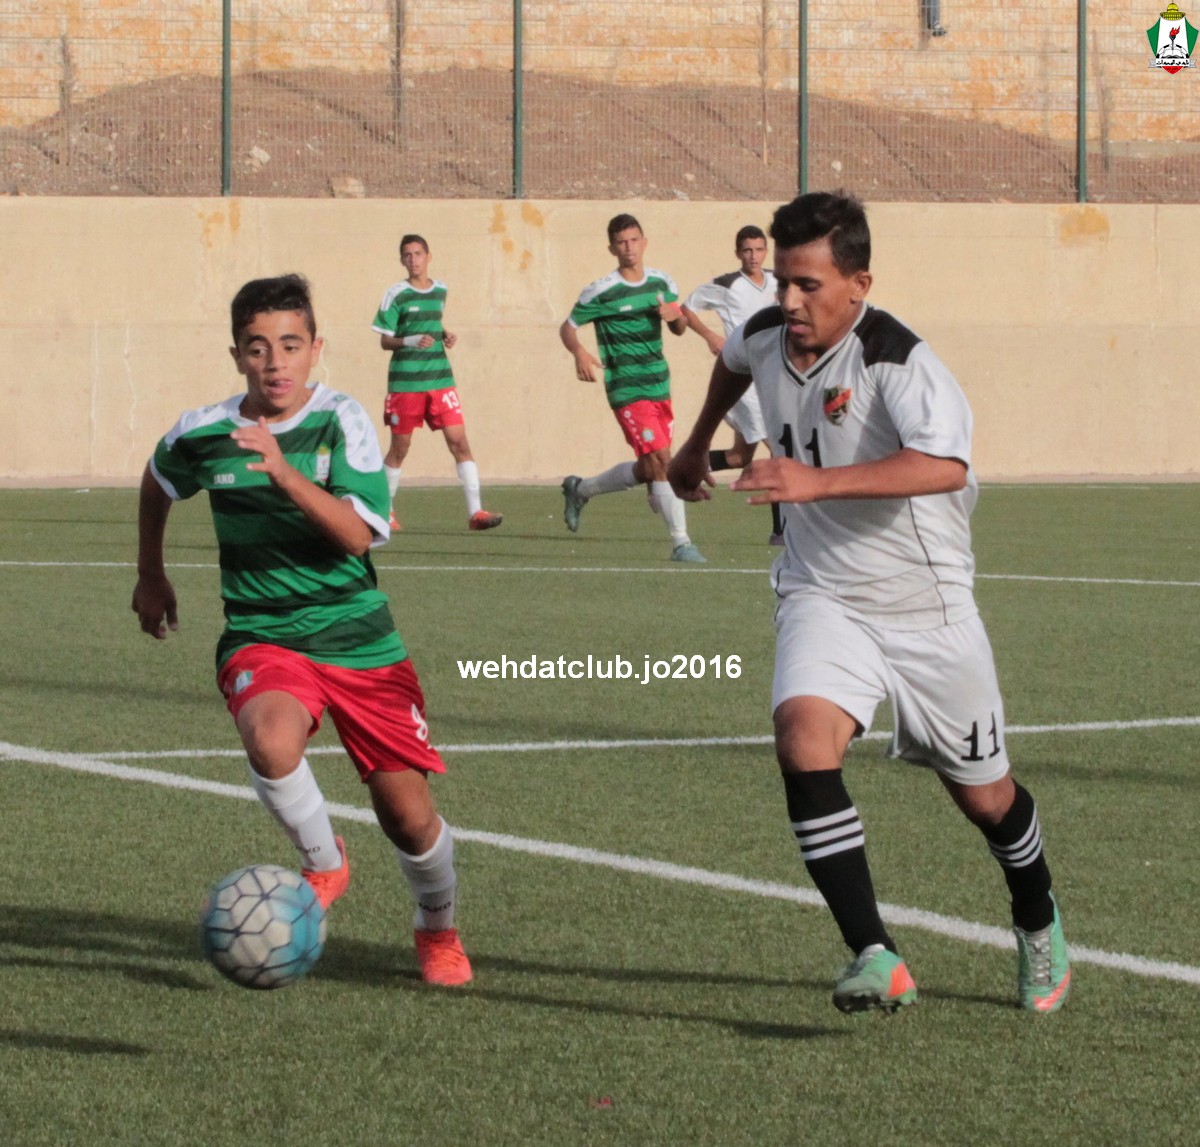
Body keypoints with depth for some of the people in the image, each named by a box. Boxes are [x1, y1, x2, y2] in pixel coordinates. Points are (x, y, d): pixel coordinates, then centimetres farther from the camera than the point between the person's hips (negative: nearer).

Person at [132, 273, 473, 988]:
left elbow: (362, 533, -23)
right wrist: (151, 574, 27)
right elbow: (158, 483, 21)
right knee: (271, 741, -34)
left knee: (408, 815, -1)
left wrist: (286, 475, -34)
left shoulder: (341, 422, -10)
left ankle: (439, 930, 33)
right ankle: (324, 865, -3)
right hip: (261, 638, 0)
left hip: (358, 638, 0)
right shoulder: (203, 435, -3)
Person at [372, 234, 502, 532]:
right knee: (400, 448, 6)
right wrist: (410, 341, -22)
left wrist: (446, 336, 5)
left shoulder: (441, 290, 10)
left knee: (460, 442, -8)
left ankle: (475, 512, -10)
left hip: (440, 380, 3)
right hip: (405, 382, -3)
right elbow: (385, 341, -4)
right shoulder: (396, 295, -5)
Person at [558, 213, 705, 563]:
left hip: (659, 386, 7)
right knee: (661, 460, -16)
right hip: (627, 390, -7)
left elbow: (680, 329, 12)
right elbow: (567, 327, -2)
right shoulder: (601, 291, -9)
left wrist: (677, 316, -13)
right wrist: (580, 353, -23)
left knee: (648, 470, 14)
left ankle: (580, 489, 37)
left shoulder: (661, 282, 6)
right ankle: (681, 542, -12)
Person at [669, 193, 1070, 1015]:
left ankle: (1039, 924, 44)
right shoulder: (766, 337, -3)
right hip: (822, 598, 4)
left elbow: (944, 465, -42)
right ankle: (876, 959, -29)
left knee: (983, 794, 11)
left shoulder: (896, 359, -23)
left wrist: (818, 481, -48)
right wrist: (697, 445, 39)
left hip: (927, 606, -4)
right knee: (803, 735, -26)